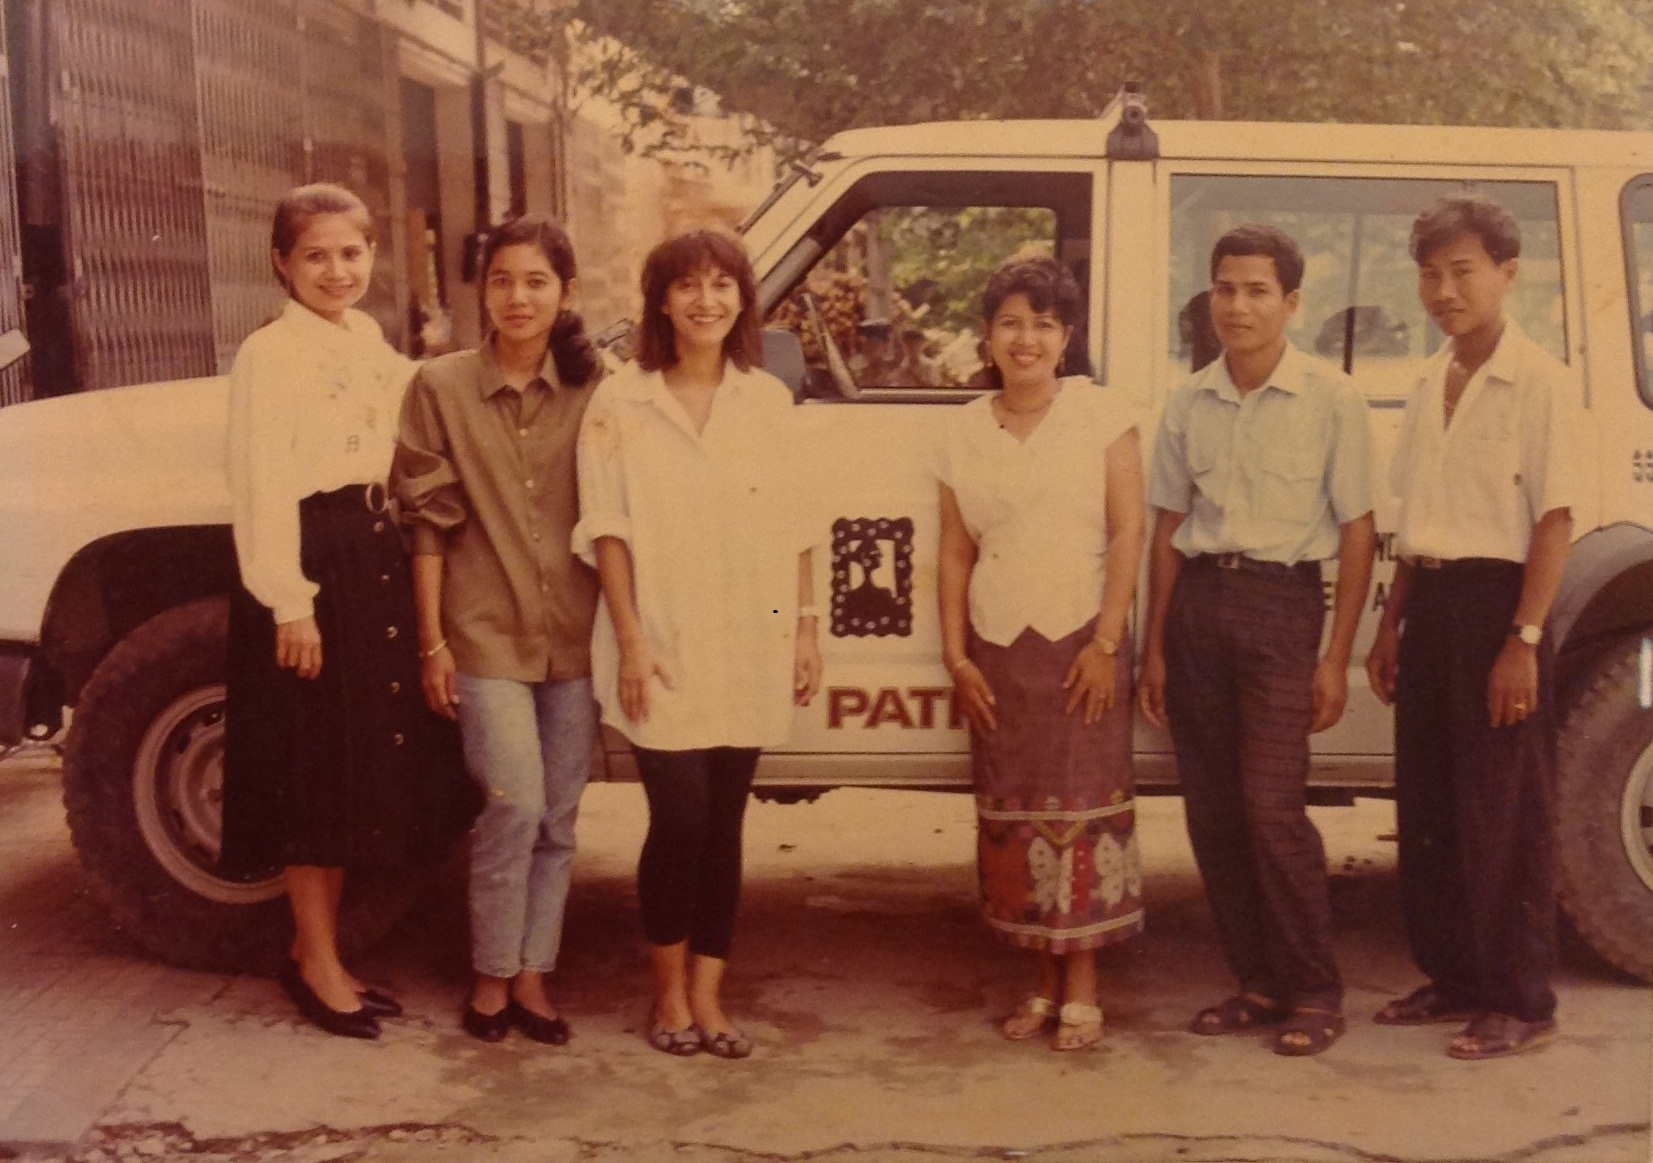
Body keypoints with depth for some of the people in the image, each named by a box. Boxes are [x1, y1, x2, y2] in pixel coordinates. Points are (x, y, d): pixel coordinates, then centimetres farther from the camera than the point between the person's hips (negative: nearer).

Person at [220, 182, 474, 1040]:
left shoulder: (370, 344, 14)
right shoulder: (269, 354, -9)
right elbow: (261, 486, -14)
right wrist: (289, 601, -19)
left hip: (373, 555, 8)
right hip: (309, 559, -8)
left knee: (361, 762, 12)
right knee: (316, 765, 0)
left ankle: (317, 952, 24)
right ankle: (319, 963, 11)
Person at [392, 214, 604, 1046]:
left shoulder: (593, 390, 2)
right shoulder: (441, 387, -2)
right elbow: (428, 522, -1)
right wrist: (433, 642, -3)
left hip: (575, 634, 2)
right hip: (486, 632, -2)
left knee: (558, 818, 8)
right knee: (515, 804, -11)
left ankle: (532, 976, 22)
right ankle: (491, 975, 8)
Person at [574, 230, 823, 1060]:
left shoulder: (768, 401, 8)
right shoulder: (621, 404, -1)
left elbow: (794, 529, 10)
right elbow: (607, 530, -3)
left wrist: (805, 627, 6)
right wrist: (629, 640, -9)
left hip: (749, 648, 3)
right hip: (664, 648, -3)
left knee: (724, 824, 6)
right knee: (681, 819, -7)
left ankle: (707, 995, 17)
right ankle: (668, 989, 13)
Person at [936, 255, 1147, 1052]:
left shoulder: (1100, 416, 0)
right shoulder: (965, 432, 9)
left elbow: (1128, 531, -5)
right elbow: (955, 553, 9)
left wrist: (1107, 642, -12)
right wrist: (956, 656, 2)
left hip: (1081, 643, -3)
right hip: (996, 651, 3)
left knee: (1083, 806, -3)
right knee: (1012, 814, 6)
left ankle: (1082, 990, 5)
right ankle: (1046, 982, 17)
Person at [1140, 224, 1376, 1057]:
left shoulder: (1331, 400, -3)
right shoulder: (1188, 403, 9)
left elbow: (1356, 534, -2)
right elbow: (1168, 530, 13)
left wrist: (1336, 658, -6)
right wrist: (1154, 650, 11)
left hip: (1281, 600, -4)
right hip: (1198, 599, 5)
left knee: (1272, 807, -10)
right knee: (1211, 811, 6)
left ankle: (1315, 993, 4)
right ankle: (1258, 984, 19)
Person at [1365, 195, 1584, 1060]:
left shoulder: (1538, 383, -9)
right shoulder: (1430, 385, 13)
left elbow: (1554, 521, -13)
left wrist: (1523, 640, -18)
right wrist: (1390, 625, 16)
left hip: (1496, 602, -7)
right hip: (1430, 605, 8)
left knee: (1503, 815, -2)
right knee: (1427, 807, 12)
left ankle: (1519, 1003, 7)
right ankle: (1453, 978, 25)